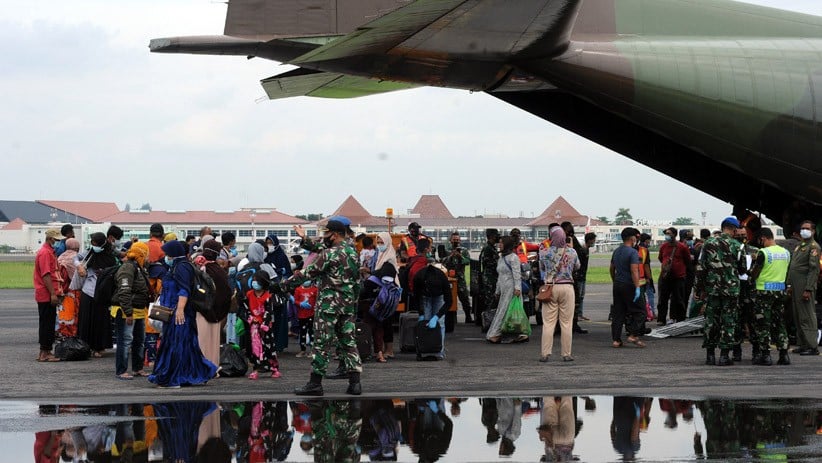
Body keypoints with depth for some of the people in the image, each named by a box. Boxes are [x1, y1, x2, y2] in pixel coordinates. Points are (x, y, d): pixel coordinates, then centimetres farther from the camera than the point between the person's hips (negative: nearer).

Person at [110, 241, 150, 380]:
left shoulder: (140, 269, 18)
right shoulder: (127, 268, -16)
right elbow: (124, 292, -23)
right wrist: (128, 313, -26)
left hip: (139, 311, 10)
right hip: (126, 312, -10)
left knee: (140, 340, 17)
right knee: (125, 341, -9)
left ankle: (138, 368, 28)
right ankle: (121, 371, -6)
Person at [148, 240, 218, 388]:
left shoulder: (182, 267, -14)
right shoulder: (177, 267, 19)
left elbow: (184, 291, -23)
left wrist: (180, 309, -29)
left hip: (179, 314, -11)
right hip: (174, 313, 11)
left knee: (174, 344, -7)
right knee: (187, 345, 12)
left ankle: (171, 379, -5)